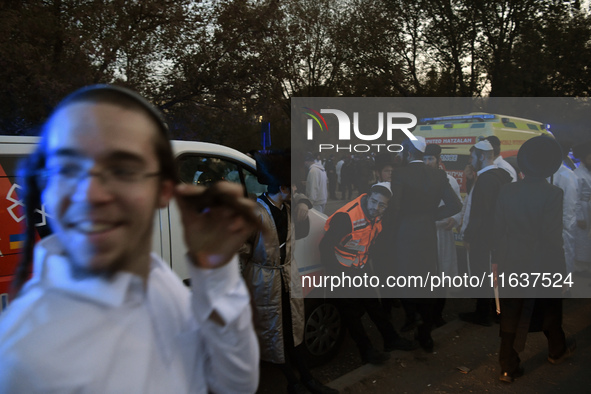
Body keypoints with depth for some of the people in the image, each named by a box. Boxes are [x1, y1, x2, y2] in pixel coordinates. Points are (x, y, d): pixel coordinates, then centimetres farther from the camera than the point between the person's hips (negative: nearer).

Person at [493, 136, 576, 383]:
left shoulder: (507, 191, -6)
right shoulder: (552, 194, -16)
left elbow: (498, 230, -1)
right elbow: (553, 236, -14)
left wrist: (499, 259, 10)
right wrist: (560, 267, -1)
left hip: (511, 266, 2)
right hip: (543, 266, -2)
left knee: (510, 315, 9)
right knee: (550, 309, 22)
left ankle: (508, 368, 14)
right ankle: (557, 351, 46)